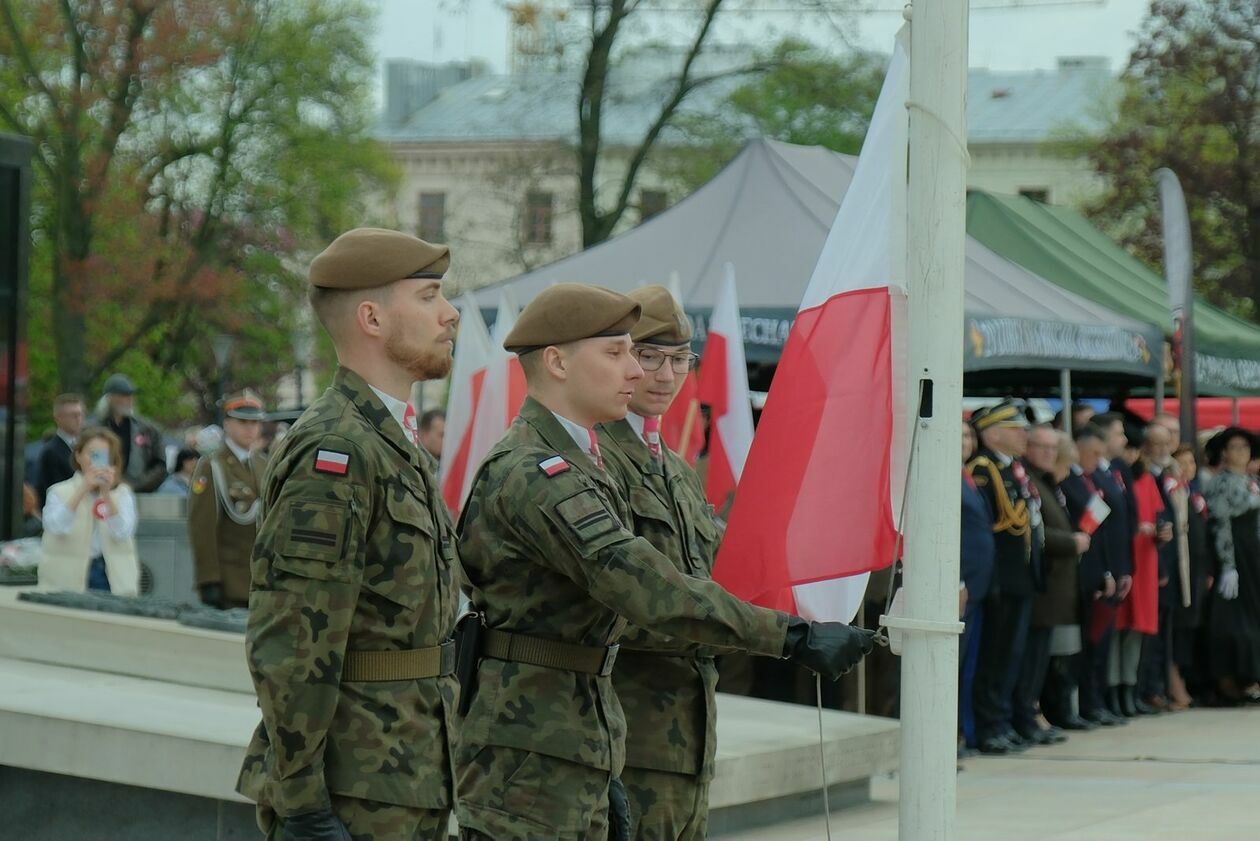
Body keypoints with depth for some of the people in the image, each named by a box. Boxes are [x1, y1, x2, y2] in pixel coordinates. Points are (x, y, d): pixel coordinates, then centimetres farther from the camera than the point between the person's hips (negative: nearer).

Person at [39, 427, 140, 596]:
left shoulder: (122, 493, 8)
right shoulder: (60, 492, 4)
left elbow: (123, 533, -8)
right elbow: (55, 527, -15)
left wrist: (107, 494, -20)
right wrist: (83, 489, -23)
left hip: (114, 579, 1)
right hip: (69, 580, -1)